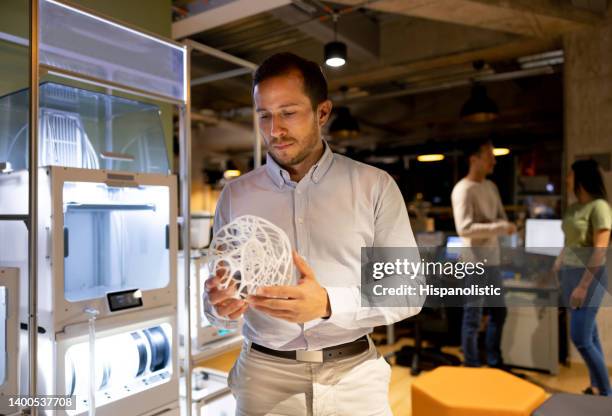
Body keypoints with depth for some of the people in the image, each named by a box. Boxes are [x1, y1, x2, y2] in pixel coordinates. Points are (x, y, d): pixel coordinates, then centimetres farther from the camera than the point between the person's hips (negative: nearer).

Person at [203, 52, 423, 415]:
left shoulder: (375, 186, -5)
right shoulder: (235, 195, 1)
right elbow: (218, 302, 5)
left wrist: (328, 304, -23)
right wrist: (221, 305, -19)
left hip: (354, 376, -1)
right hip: (264, 376, 2)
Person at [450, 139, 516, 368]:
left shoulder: (491, 186, 12)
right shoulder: (463, 189, -15)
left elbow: (501, 219, 13)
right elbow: (464, 228, -23)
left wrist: (505, 226, -11)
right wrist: (500, 228, -22)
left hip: (491, 259, 9)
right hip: (474, 262, -9)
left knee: (499, 311, 19)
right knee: (473, 318, 2)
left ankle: (494, 362, 37)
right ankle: (472, 368, 17)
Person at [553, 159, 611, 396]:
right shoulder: (573, 208, 10)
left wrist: (584, 285, -18)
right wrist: (555, 270, 15)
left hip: (589, 276, -7)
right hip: (570, 274, 7)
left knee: (580, 338, -6)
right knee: (589, 335, 13)